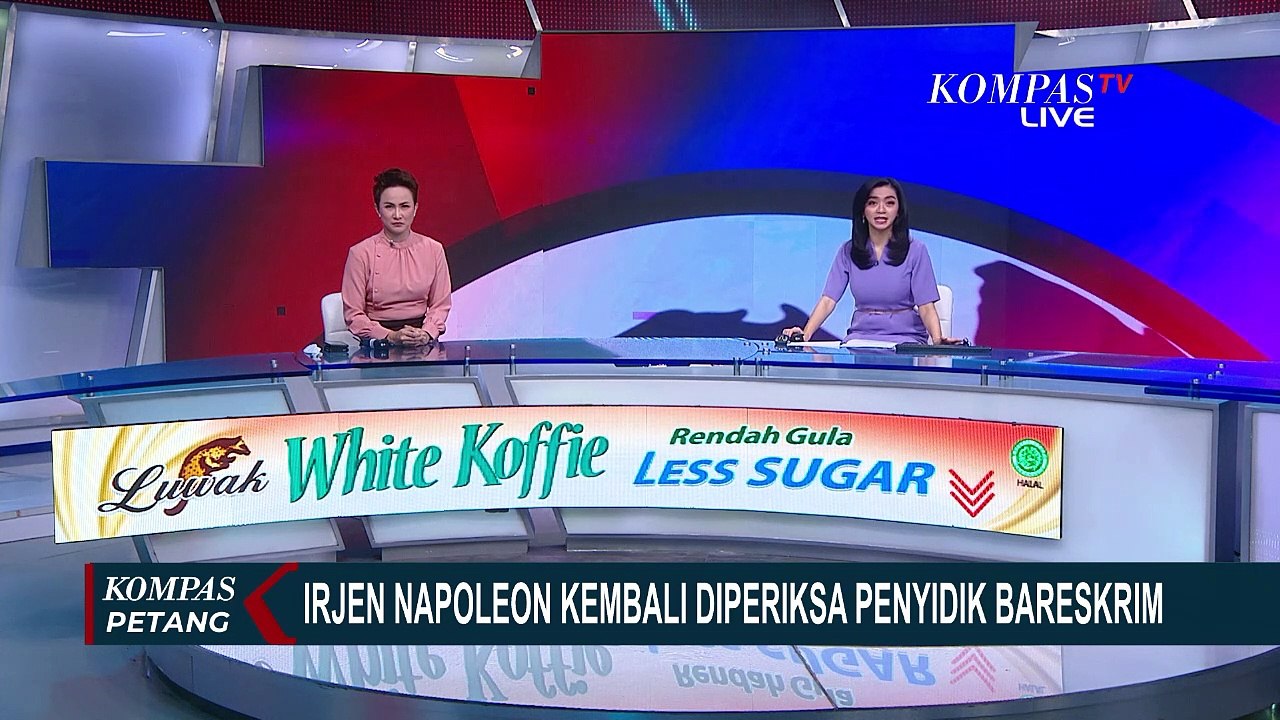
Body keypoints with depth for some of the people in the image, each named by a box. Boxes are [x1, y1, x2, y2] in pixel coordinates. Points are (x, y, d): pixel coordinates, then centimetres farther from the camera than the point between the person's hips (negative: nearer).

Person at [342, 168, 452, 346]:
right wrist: (391, 336, -15)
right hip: (377, 343, -2)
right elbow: (353, 314, -2)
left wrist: (426, 334, -10)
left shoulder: (433, 249, 6)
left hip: (422, 345, 2)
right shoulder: (360, 253, -2)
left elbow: (440, 305, 9)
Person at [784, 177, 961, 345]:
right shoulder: (848, 251, 6)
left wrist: (938, 341, -27)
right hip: (860, 335, 2)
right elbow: (828, 300, -2)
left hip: (904, 337, -2)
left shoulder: (915, 251, -1)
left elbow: (926, 307, -6)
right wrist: (806, 334, -21)